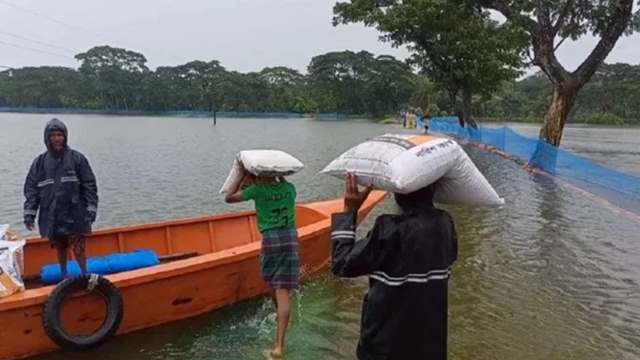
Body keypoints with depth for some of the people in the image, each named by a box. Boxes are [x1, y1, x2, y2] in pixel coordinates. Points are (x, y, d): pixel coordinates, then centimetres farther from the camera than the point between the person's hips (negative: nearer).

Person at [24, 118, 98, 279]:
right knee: (60, 249, 15)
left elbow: (89, 185, -3)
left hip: (75, 215, -3)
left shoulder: (77, 158, -3)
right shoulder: (40, 161, 5)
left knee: (79, 248, -3)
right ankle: (64, 276, 31)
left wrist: (91, 209, -8)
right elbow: (31, 188, 7)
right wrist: (29, 213, 1)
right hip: (52, 216, 3)